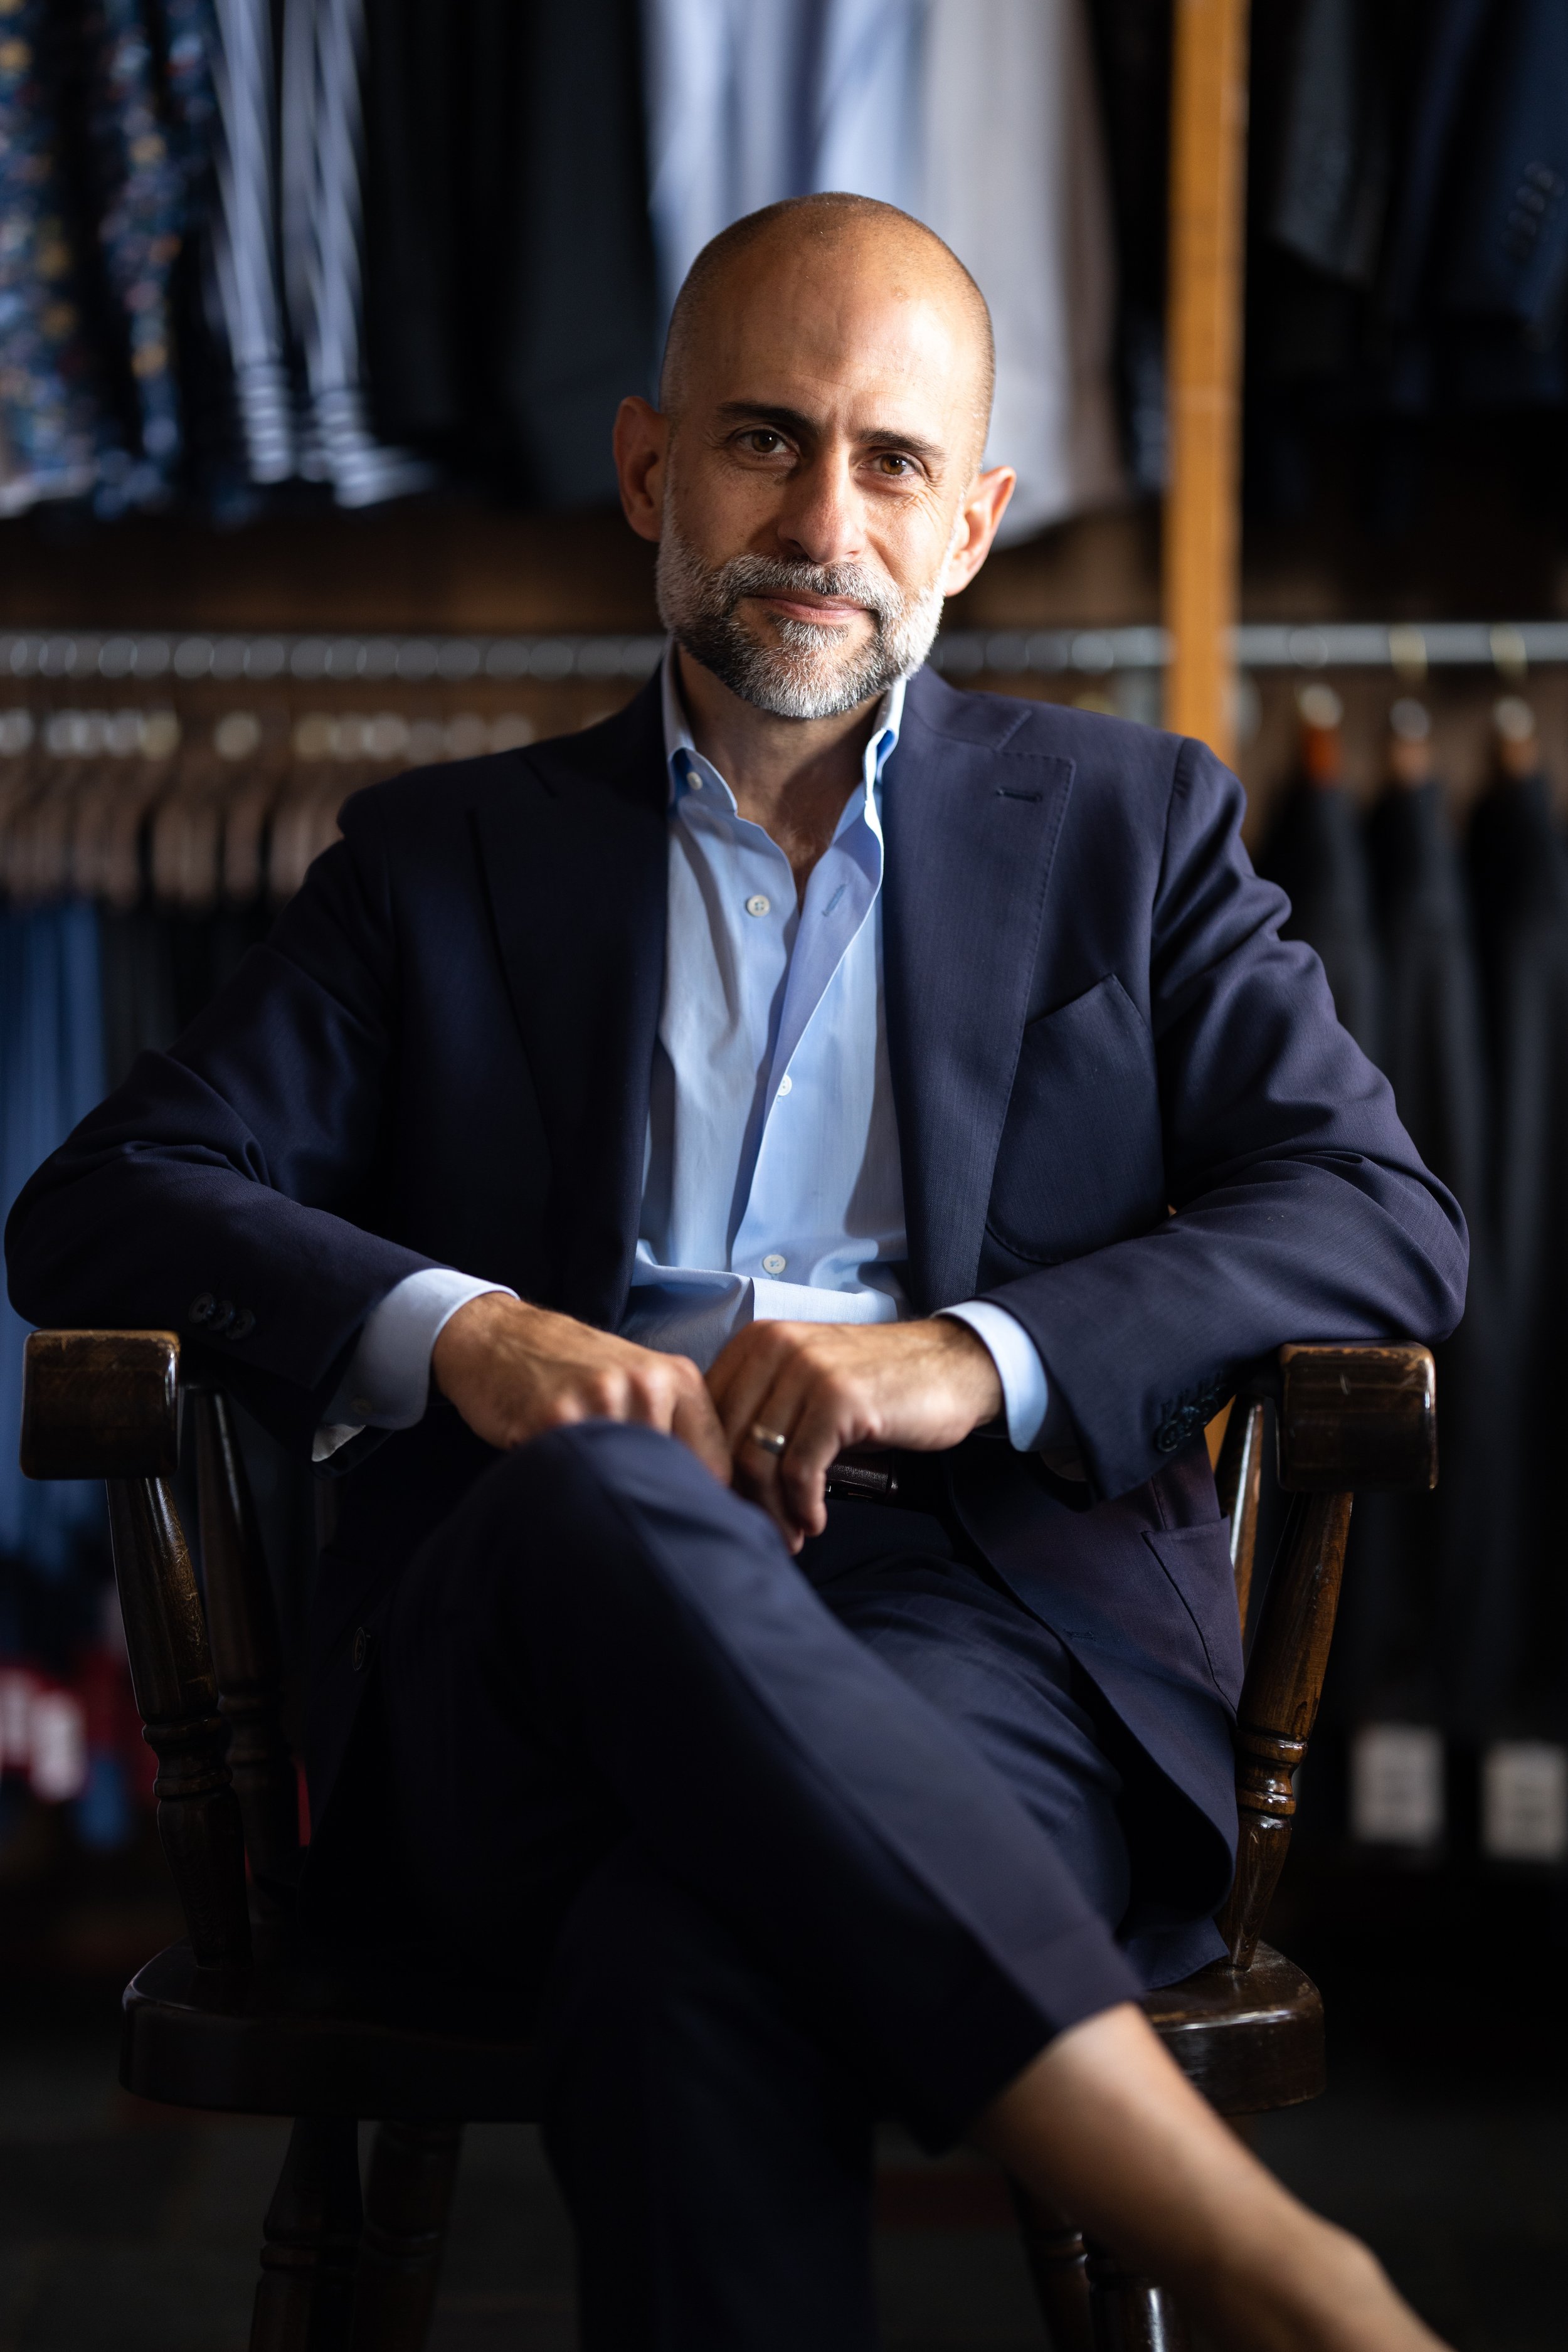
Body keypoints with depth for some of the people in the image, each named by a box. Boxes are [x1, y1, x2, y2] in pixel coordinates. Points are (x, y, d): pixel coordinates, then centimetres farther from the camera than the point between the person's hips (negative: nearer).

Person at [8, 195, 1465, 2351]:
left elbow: (1384, 1222, 8)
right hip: (527, 1665, 1)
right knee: (597, 1496, -40)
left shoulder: (1130, 829, 21)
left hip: (989, 1627, -1)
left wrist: (979, 1357, -11)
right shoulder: (454, 862, 23)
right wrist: (455, 1330, -10)